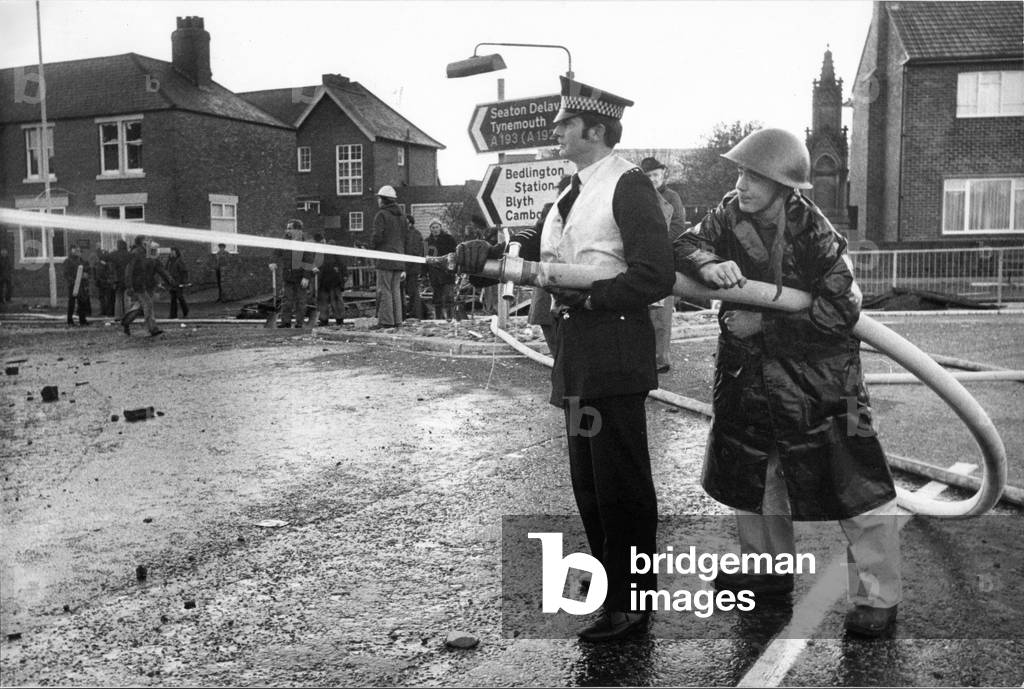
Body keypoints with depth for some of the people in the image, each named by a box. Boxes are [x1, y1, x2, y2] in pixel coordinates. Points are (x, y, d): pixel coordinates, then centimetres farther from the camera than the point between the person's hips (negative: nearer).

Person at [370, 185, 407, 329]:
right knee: (395, 289, 11)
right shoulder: (401, 215, 15)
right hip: (399, 258, 7)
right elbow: (407, 235, 16)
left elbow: (377, 236, -14)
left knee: (384, 290, -5)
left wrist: (373, 248, 2)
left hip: (385, 258, -7)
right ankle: (397, 320, 11)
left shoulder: (381, 215, -8)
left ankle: (385, 321, -8)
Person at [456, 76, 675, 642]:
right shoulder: (574, 191, 17)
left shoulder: (627, 185, -10)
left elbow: (655, 274, -17)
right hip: (579, 354, 9)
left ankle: (629, 605, 12)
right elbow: (538, 247, 13)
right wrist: (489, 252, -5)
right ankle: (611, 580, 35)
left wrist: (589, 296, -18)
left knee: (620, 482, -1)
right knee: (587, 480, 18)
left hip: (614, 350, -9)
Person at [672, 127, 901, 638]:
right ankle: (768, 568, 39)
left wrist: (764, 323, -22)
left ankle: (878, 598, 11)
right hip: (749, 372, 6)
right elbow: (687, 244, -8)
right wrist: (709, 265, -30)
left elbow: (841, 311, -22)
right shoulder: (731, 213, -4)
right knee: (749, 473, 18)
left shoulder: (814, 233, -21)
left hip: (818, 377, -6)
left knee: (854, 484, -3)